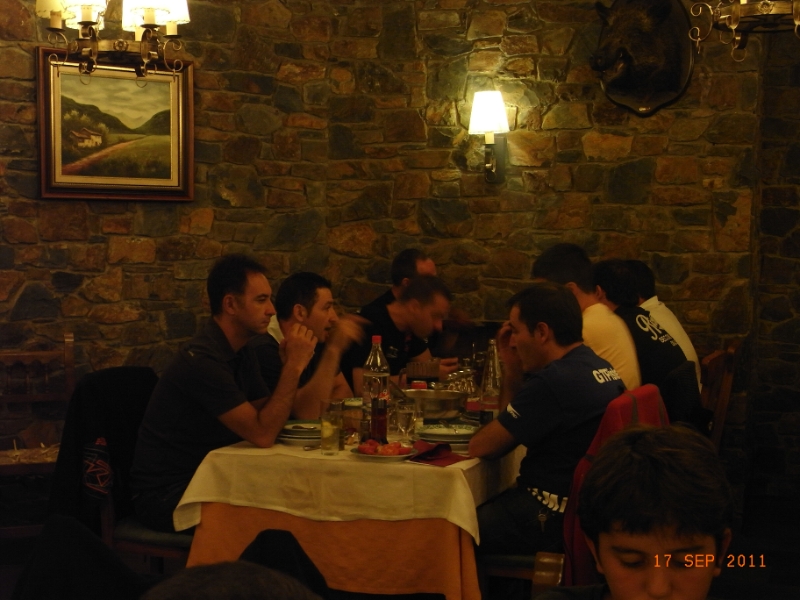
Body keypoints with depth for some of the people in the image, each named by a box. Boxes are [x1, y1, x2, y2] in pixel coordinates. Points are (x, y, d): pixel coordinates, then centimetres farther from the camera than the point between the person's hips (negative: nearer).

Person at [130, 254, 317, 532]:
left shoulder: (241, 354, 8)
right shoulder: (202, 360, -22)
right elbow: (263, 434, -24)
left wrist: (291, 363, -9)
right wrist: (294, 366, -22)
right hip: (167, 494, -8)